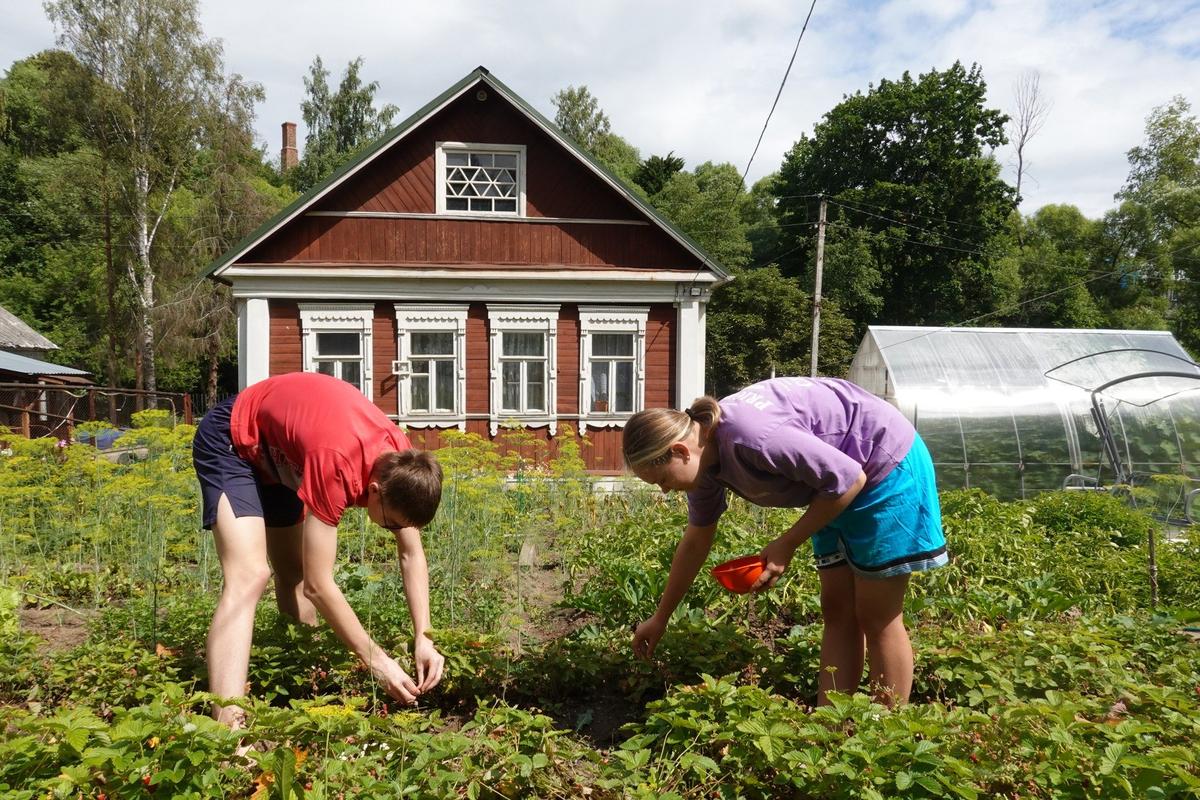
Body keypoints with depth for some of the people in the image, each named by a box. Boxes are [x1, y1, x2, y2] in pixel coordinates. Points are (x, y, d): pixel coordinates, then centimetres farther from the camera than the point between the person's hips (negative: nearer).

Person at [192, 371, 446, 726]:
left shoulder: (400, 463, -21)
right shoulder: (337, 466, -42)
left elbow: (412, 555, -8)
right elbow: (320, 585, -37)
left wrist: (423, 638, -18)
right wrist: (377, 662, -30)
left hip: (280, 452, 7)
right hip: (232, 441, -7)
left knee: (295, 576, 13)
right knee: (250, 577, -24)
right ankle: (228, 727, -26)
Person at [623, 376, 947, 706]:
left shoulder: (752, 436, -34)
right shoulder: (704, 459, -5)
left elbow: (850, 478, -26)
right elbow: (696, 541, 8)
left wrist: (786, 545, -19)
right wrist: (660, 619, 14)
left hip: (888, 465, -8)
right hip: (841, 477, 8)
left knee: (877, 618, -2)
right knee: (837, 612, 8)